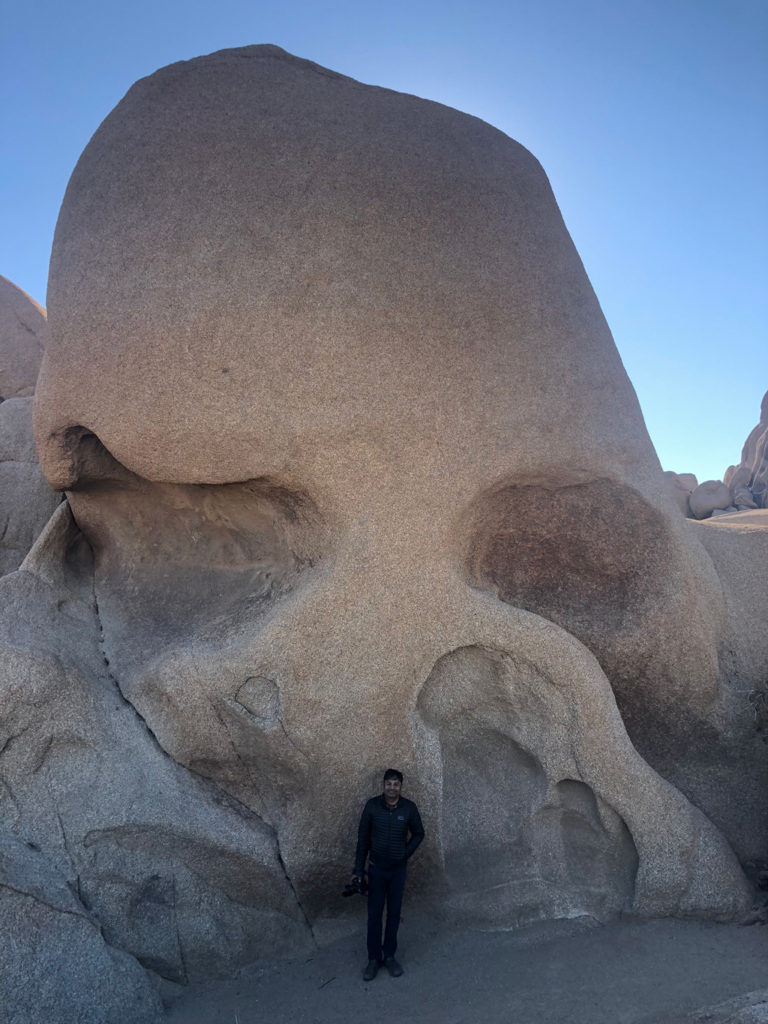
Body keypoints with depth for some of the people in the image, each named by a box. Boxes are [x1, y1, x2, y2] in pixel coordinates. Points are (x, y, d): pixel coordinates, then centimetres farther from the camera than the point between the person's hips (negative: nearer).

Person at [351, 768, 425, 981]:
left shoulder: (409, 808, -13)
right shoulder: (372, 805, -14)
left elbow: (419, 833, 4)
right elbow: (363, 838, -6)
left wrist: (405, 853, -6)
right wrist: (358, 869, -5)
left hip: (398, 869, 1)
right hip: (376, 868, 0)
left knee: (394, 913, 11)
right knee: (374, 914, 7)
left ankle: (389, 956, 27)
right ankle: (373, 958, 22)